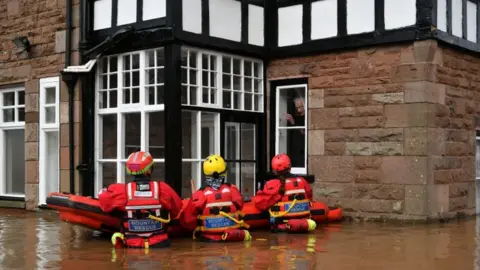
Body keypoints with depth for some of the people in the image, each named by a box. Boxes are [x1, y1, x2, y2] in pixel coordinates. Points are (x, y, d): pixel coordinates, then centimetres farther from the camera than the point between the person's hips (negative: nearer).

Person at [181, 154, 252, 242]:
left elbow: (187, 219, -7)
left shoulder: (200, 194, -13)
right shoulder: (232, 190, -9)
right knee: (246, 234, 28)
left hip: (208, 237, -2)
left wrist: (196, 228, 14)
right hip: (233, 235, 2)